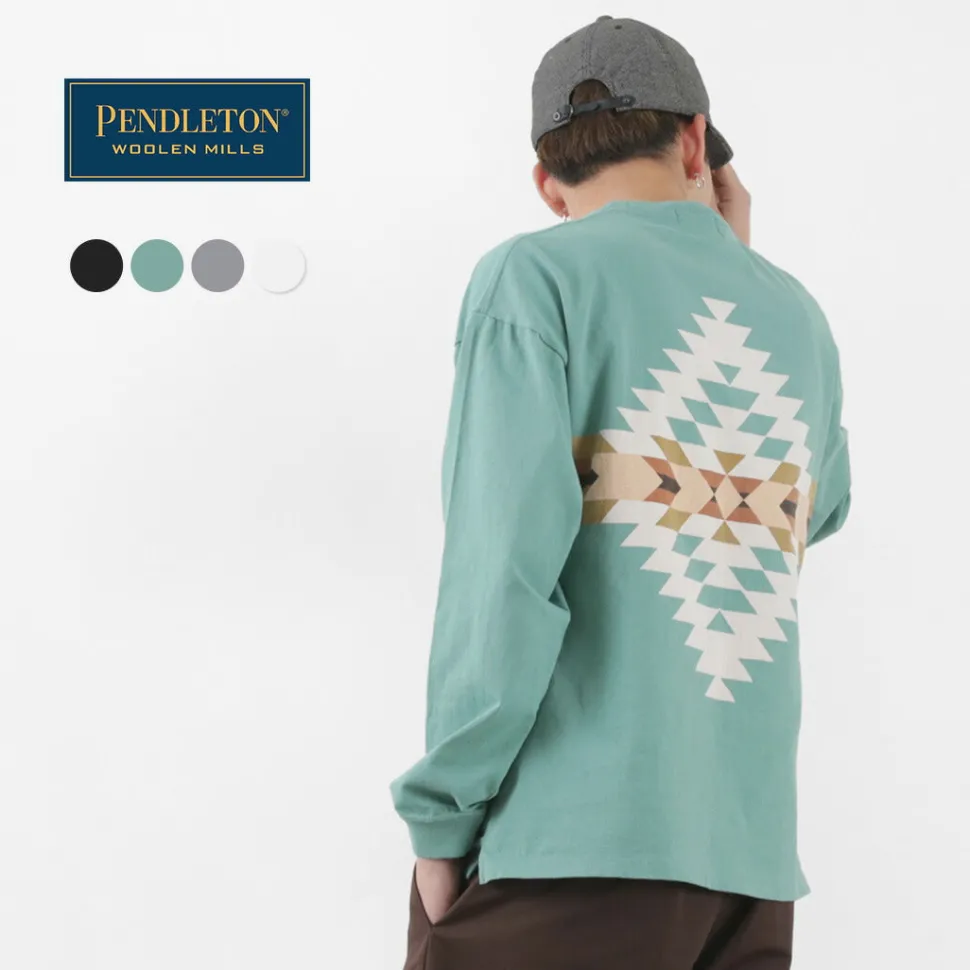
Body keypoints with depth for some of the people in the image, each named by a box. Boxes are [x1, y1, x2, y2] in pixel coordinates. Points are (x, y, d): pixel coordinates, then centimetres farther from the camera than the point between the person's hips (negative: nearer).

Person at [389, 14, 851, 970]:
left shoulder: (535, 274, -3)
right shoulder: (798, 315, 12)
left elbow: (507, 558, -14)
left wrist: (442, 813, -6)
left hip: (566, 842, -5)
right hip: (749, 847, 5)